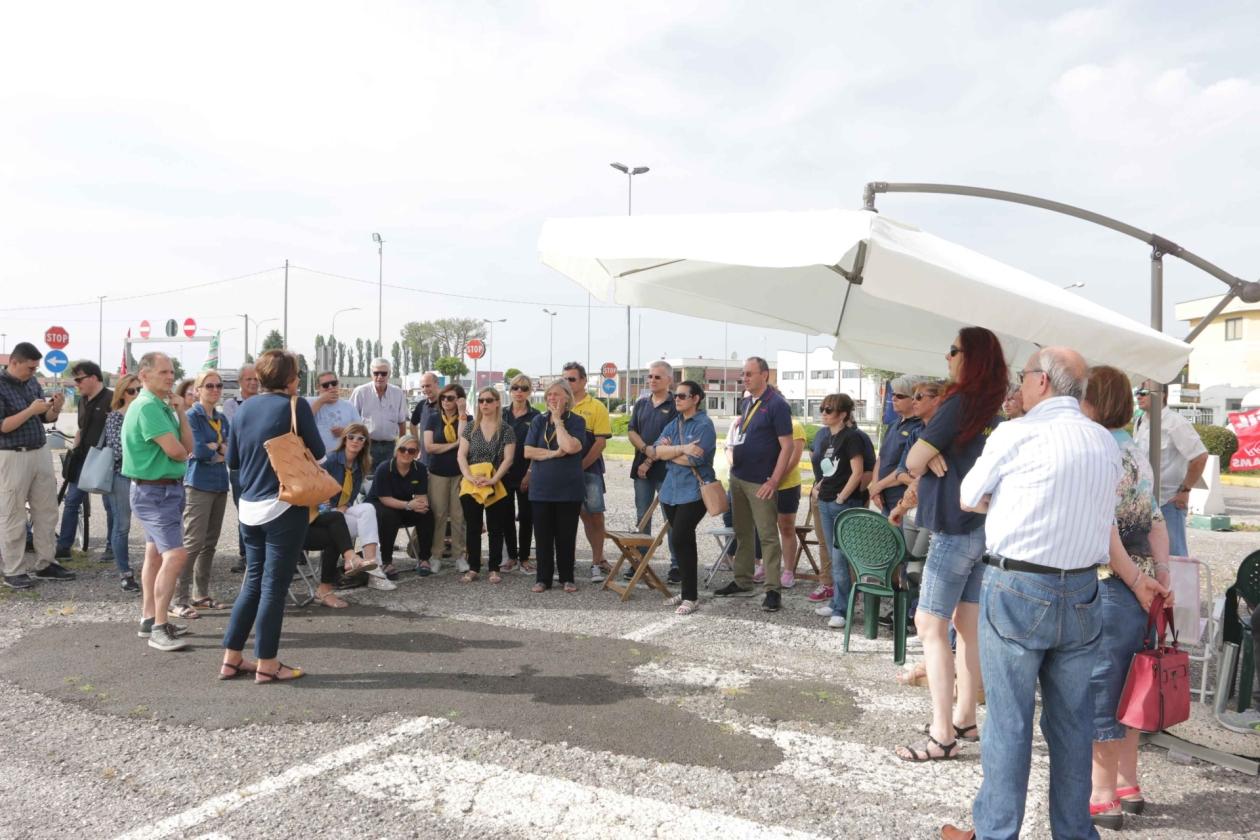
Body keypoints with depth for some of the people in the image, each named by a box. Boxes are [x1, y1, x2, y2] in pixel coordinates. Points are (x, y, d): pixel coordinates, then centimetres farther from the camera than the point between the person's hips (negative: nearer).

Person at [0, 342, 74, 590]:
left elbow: (46, 419, 15)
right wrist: (30, 410, -22)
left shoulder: (32, 382, 8)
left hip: (40, 454, 7)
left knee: (47, 511, 11)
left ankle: (45, 564, 21)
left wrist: (55, 408, -6)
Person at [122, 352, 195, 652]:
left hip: (167, 488, 10)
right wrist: (182, 453, 0)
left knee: (156, 555, 16)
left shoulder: (162, 406, 12)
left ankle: (149, 619, 26)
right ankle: (159, 628, -12)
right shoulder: (147, 406, -18)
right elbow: (175, 450, -24)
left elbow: (188, 446, 7)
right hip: (154, 491, -10)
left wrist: (180, 412, -3)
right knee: (175, 556, -16)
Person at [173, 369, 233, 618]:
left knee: (210, 543, 11)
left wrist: (213, 449, -12)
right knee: (193, 542, -10)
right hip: (199, 485, -7)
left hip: (220, 484, 7)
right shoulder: (192, 416, -5)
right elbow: (198, 450, -17)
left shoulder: (222, 419, 15)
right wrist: (221, 448, -2)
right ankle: (180, 600, -6)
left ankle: (201, 595, 19)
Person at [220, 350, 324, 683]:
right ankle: (266, 664, 8)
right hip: (284, 506, -6)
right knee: (274, 586, 1)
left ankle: (231, 658, 21)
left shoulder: (244, 409, 9)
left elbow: (232, 459, 15)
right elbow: (317, 452, -3)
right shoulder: (296, 405, -9)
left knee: (253, 583, 17)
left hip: (250, 507, 6)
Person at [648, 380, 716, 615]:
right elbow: (656, 451, -2)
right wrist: (681, 449, -18)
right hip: (672, 490, 7)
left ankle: (691, 596, -4)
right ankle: (687, 590, 23)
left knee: (681, 538, -13)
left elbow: (693, 459, -20)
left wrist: (669, 451, -5)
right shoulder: (673, 424, 13)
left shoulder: (704, 425, -8)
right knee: (683, 540, 13)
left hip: (694, 491, -7)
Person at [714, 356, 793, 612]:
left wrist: (774, 480, -17)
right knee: (743, 532, 14)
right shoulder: (746, 403, 13)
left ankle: (773, 590, 1)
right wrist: (734, 445, 7)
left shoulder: (776, 404, -11)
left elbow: (787, 445, -14)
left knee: (768, 536, -4)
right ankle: (742, 582, 24)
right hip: (738, 477, 8)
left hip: (761, 483, -8)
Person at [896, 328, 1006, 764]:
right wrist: (937, 457, -4)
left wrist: (929, 459, 5)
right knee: (967, 625, 14)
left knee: (931, 625, -5)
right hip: (985, 527, 9)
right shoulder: (994, 413, 11)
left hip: (954, 528, -9)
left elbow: (914, 462, -12)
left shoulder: (959, 403, -14)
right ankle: (965, 719, 22)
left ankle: (942, 736, -4)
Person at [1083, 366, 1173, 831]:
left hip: (1109, 588, -9)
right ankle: (1128, 786, 29)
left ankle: (1103, 798, 11)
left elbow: (1104, 530, -21)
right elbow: (1156, 522, 12)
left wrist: (1136, 582, -12)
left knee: (1098, 689, 1)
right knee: (1122, 687, 18)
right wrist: (1162, 576, 9)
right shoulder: (1137, 454, 11)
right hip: (1138, 587, 9)